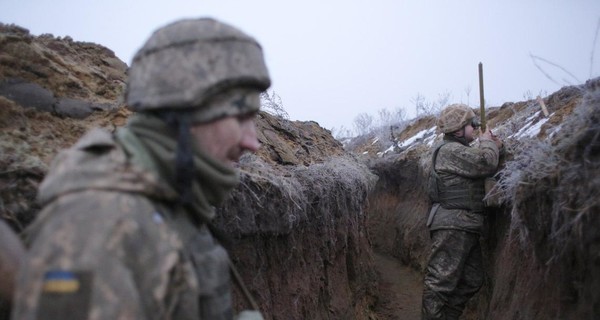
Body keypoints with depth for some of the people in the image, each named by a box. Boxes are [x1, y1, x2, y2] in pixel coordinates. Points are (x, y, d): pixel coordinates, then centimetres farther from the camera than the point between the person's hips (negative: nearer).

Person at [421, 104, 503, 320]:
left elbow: (486, 170, 22)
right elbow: (486, 163, -21)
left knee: (472, 280, 13)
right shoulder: (449, 150, -12)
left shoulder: (460, 150, 23)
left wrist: (493, 147, 7)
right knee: (441, 280, -10)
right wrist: (487, 142, -1)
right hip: (452, 226, -11)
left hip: (466, 227, 11)